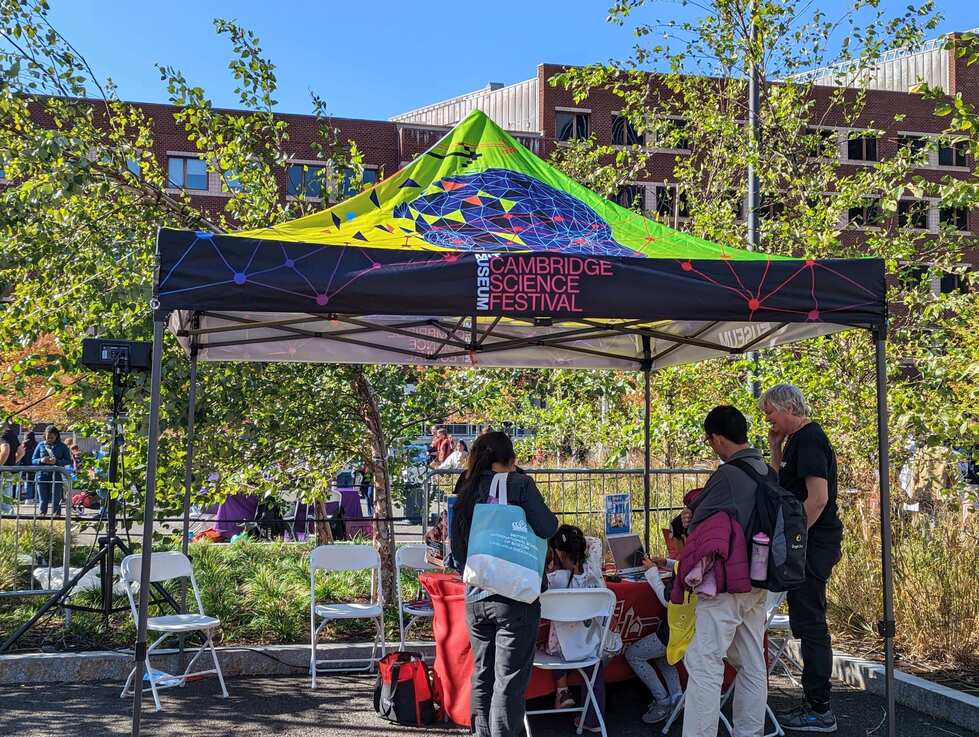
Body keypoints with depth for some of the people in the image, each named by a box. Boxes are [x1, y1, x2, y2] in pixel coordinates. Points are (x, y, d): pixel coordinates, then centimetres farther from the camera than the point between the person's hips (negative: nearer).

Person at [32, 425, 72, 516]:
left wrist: (57, 461, -17)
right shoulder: (41, 445, 12)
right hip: (42, 476, 2)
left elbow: (68, 461, 1)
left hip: (57, 476, -2)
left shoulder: (62, 446, 6)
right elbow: (33, 460, 12)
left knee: (56, 500, -2)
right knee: (43, 500, 4)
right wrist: (41, 460, -10)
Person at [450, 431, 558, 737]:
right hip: (514, 598, -5)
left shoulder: (465, 491, 9)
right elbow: (546, 529, -15)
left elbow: (457, 555, 11)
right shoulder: (519, 483, -7)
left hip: (475, 600, 5)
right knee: (509, 682, -1)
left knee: (482, 678, 15)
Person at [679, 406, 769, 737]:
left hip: (726, 582, -9)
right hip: (757, 581, 9)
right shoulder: (765, 470, 9)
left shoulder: (728, 474, -18)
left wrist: (692, 521, 11)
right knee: (753, 663, 13)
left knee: (703, 663, -7)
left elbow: (698, 524, -11)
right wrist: (697, 517, 11)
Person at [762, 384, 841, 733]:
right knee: (807, 623, 15)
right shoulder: (798, 439, 16)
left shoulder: (809, 439, -15)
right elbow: (782, 486, 22)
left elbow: (818, 497, -23)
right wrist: (776, 448, 11)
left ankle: (819, 711, 3)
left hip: (813, 544, -10)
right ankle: (814, 703, 24)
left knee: (809, 623, -4)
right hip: (811, 544, 10)